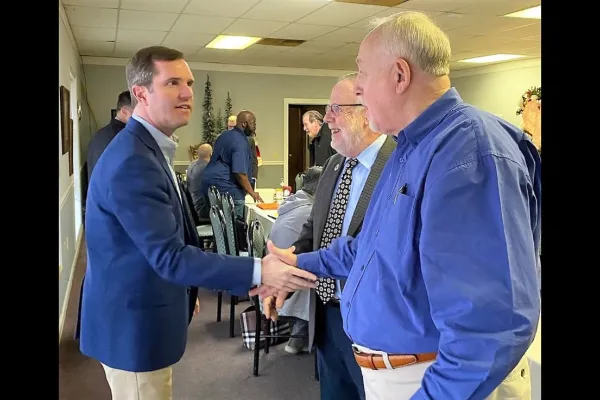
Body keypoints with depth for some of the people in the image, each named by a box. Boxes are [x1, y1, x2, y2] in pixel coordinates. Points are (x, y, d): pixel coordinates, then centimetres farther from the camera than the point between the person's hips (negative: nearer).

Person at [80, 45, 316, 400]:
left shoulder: (147, 148, 9)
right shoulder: (133, 161, -26)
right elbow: (169, 256, -30)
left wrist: (184, 291, 19)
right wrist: (258, 272, -32)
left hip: (139, 312, 10)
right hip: (134, 321, -10)